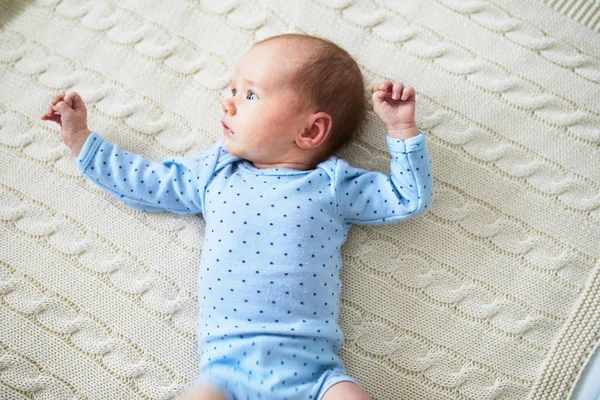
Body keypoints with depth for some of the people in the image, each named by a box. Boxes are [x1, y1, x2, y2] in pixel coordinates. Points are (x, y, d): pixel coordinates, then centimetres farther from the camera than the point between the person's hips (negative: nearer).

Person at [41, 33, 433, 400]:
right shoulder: (214, 173, 17)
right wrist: (81, 139, 33)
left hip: (311, 365, -1)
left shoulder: (333, 185, 8)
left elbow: (411, 198, 13)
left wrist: (403, 129, 4)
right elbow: (150, 183, 27)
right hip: (227, 362, 2)